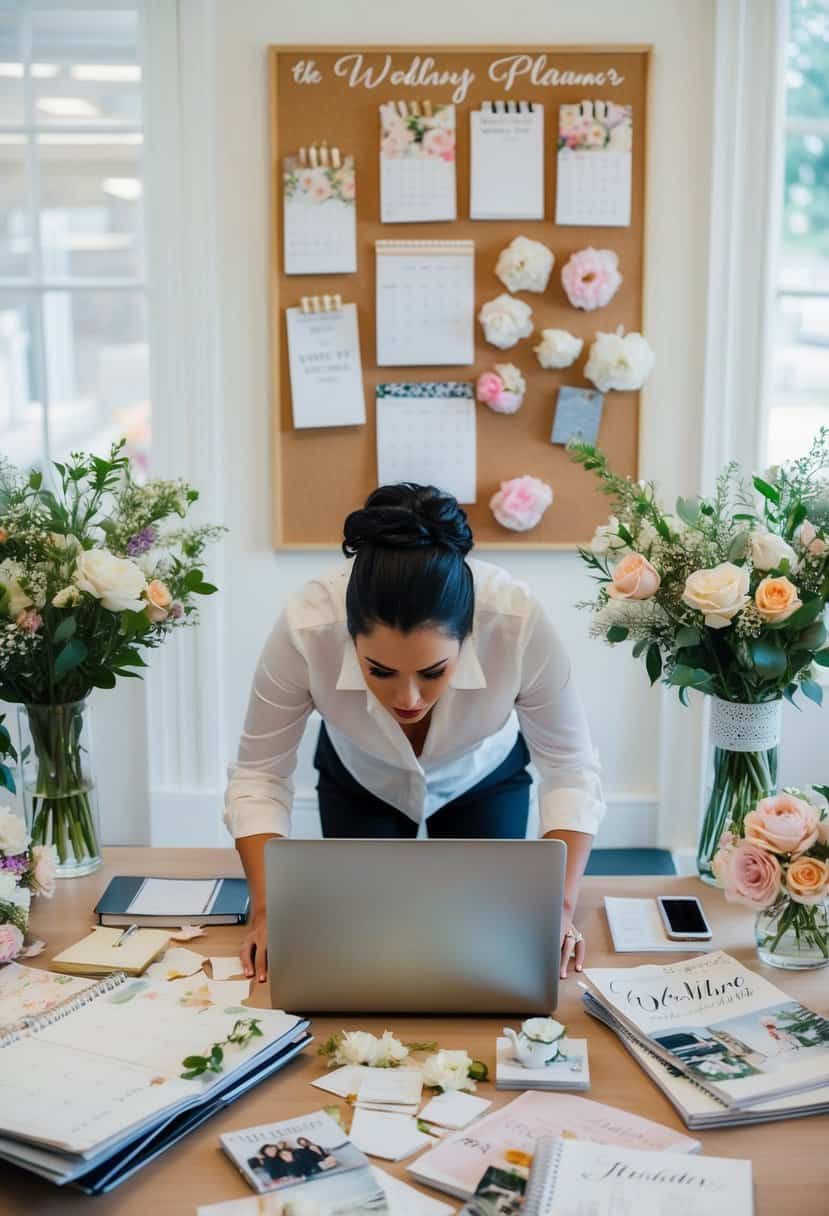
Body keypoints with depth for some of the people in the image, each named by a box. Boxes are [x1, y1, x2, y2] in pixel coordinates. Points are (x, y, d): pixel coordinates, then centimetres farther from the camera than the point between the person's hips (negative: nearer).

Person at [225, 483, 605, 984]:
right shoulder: (305, 627, -40)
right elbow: (260, 774, -25)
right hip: (359, 783, 0)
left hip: (485, 779, 0)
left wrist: (560, 905, -36)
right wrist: (267, 910, -36)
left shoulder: (519, 621, -40)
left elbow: (569, 764, -26)